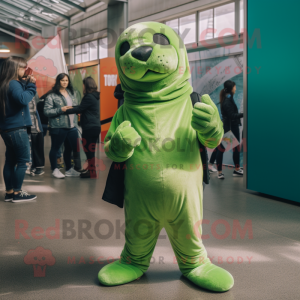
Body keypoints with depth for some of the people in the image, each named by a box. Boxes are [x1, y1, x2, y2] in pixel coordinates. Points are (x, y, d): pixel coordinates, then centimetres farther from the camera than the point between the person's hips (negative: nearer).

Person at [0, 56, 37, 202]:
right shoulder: (14, 84, -16)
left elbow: (20, 97, 15)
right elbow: (23, 99, -31)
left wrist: (28, 84, 2)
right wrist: (31, 85, -19)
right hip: (17, 129, -9)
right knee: (23, 160, -2)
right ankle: (17, 193, 2)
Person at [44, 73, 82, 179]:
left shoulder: (71, 93, 13)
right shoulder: (52, 96, -8)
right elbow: (46, 111, -13)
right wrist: (60, 110, -18)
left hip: (71, 126, 6)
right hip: (58, 127, -6)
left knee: (69, 148, 14)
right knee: (55, 148, 5)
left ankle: (69, 169, 28)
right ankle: (55, 170, 19)